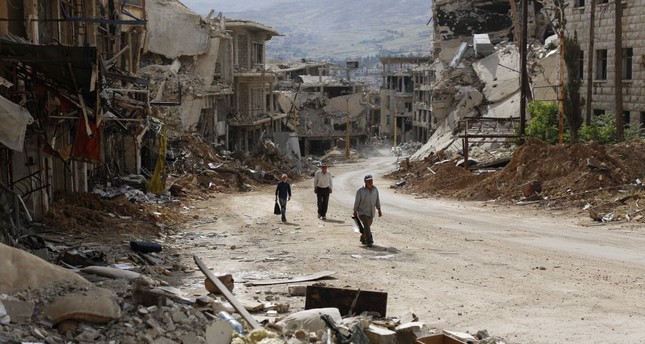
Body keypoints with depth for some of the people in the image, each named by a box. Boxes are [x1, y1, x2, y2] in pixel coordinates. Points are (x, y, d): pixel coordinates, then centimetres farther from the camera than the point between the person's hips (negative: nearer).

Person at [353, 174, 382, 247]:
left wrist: (379, 210, 1)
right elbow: (357, 202, -7)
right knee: (367, 226, -19)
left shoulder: (375, 189, -2)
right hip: (362, 212, -5)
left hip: (371, 212, 5)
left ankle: (363, 239, 41)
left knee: (367, 226, 19)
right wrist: (355, 212, -2)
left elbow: (377, 200, 5)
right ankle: (369, 242, -17)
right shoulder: (360, 191, -15)